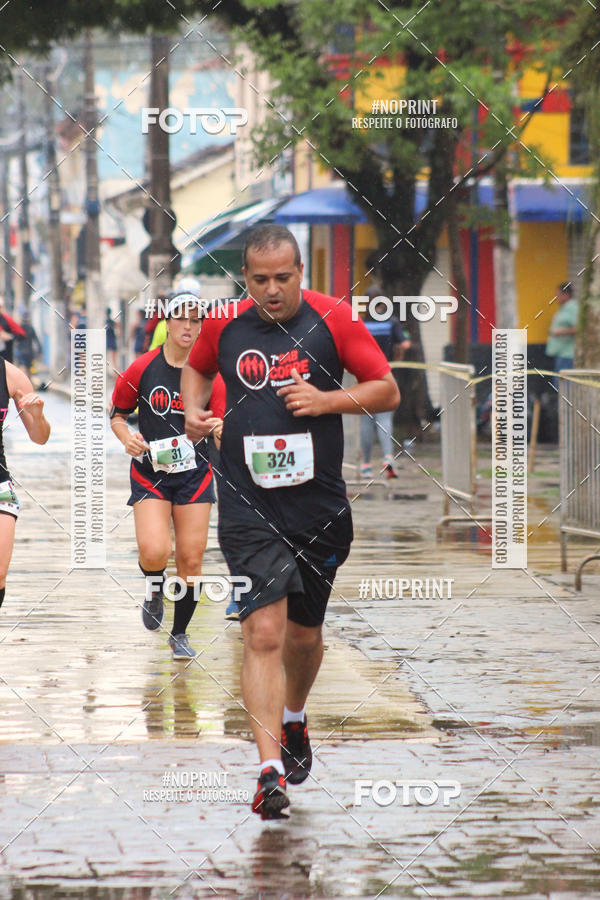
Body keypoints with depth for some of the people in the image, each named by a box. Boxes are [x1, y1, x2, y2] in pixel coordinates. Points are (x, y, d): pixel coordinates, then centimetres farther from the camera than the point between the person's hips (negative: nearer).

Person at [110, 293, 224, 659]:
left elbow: (221, 428, -1)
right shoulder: (143, 368, -3)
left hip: (194, 474, 1)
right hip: (150, 473, -1)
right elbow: (117, 413, 8)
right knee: (154, 551, -19)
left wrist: (219, 428, -25)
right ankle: (154, 590, 17)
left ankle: (180, 633, 21)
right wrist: (127, 438, -13)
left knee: (191, 560, 1)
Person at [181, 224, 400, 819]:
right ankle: (271, 769, -18)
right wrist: (193, 410, 4)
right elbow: (196, 368, 24)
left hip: (320, 506, 1)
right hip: (248, 508, -1)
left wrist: (327, 400, -13)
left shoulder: (332, 319, -3)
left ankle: (293, 721, 45)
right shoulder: (223, 325, 2)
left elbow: (388, 391, 2)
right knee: (264, 633, -14)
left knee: (304, 634, 15)